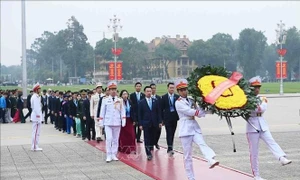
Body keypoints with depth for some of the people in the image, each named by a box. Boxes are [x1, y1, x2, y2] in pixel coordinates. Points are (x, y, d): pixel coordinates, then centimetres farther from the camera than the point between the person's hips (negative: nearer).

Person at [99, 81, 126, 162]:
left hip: (117, 123, 2)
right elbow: (102, 112, 4)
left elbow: (122, 111, 5)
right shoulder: (105, 100, 1)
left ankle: (114, 155, 16)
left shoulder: (120, 100, 5)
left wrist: (123, 121, -2)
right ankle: (108, 156, -4)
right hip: (108, 122, -2)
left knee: (116, 139, 7)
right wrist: (101, 122, 2)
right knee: (109, 139, -10)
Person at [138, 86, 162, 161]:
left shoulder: (155, 101, 8)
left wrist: (160, 122, 1)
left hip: (154, 123, 2)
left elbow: (159, 112, 9)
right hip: (146, 123, -2)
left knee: (153, 138, 6)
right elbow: (139, 114, 0)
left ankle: (151, 148, 23)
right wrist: (140, 124, -6)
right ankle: (148, 154, -4)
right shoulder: (141, 102, 1)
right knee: (147, 139, -4)